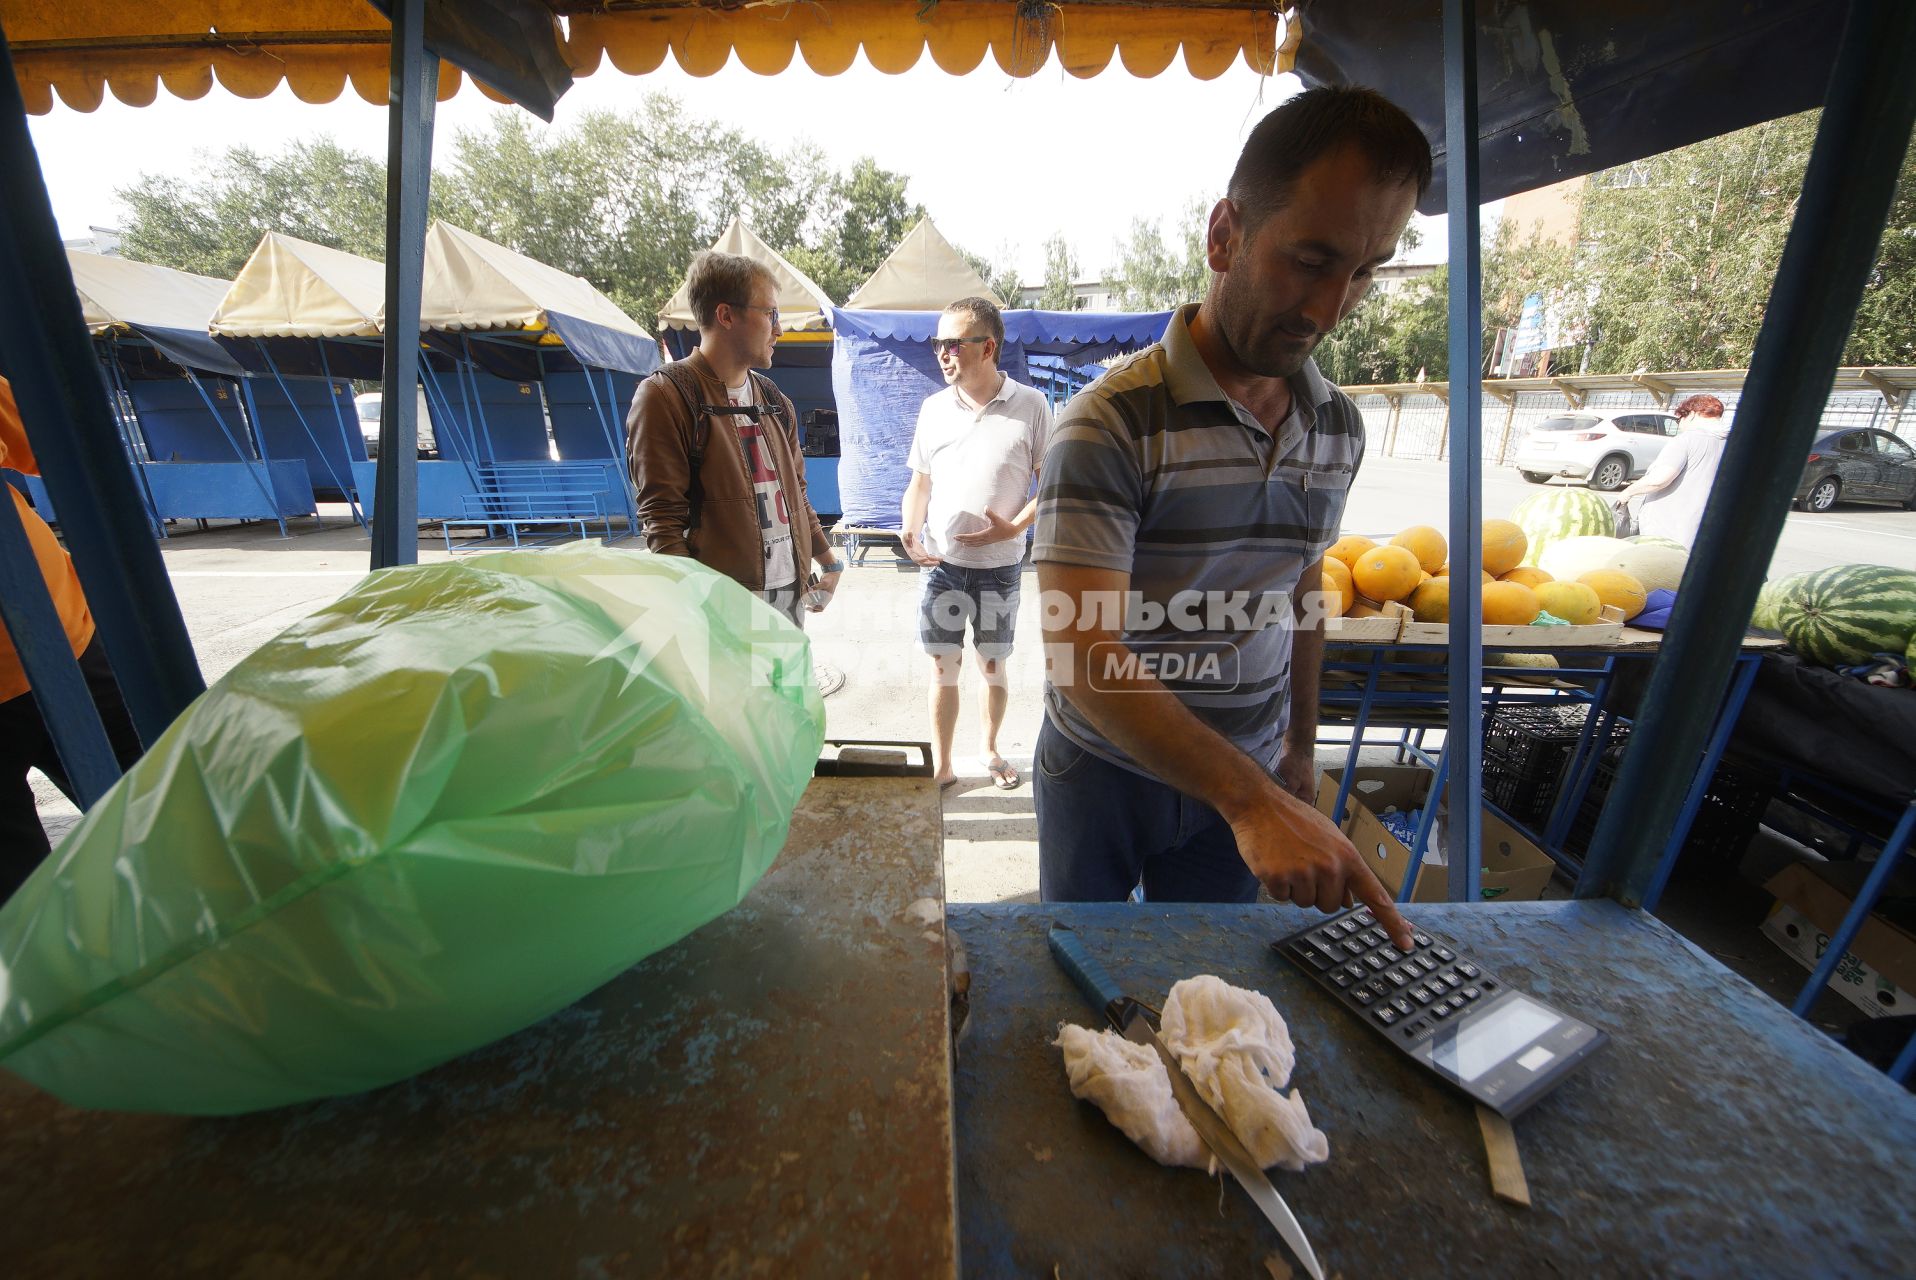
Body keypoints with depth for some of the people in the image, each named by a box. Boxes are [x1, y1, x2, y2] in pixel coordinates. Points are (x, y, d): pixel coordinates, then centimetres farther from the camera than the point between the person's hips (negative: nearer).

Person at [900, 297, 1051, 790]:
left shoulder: (1030, 406, -5)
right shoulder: (933, 408, 5)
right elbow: (920, 483, 12)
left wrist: (1014, 527, -19)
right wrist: (910, 530, -7)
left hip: (1000, 565, -2)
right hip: (942, 563, 2)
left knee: (993, 666, 12)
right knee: (944, 667, 7)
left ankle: (988, 748, 35)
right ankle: (941, 764, 22)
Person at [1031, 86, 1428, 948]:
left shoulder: (1340, 428, 1)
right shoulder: (1111, 423, -21)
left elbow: (1302, 593, 12)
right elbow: (1083, 656, -29)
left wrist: (1299, 743, 17)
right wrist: (1252, 800, -33)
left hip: (1249, 773, 5)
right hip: (1102, 770, -4)